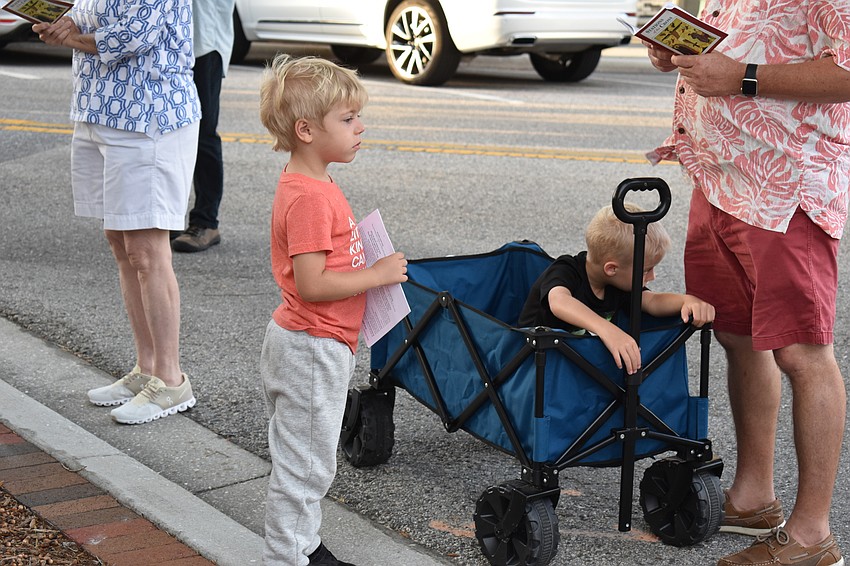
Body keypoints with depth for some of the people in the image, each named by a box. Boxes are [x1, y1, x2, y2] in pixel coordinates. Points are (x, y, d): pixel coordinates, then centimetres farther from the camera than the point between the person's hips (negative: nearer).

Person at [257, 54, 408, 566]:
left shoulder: (312, 186, 9)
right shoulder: (310, 198, -24)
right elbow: (311, 284, -27)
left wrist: (367, 262, 7)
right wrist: (379, 274, -19)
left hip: (310, 345, 11)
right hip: (313, 350, -11)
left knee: (306, 461, 20)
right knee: (305, 465, 0)